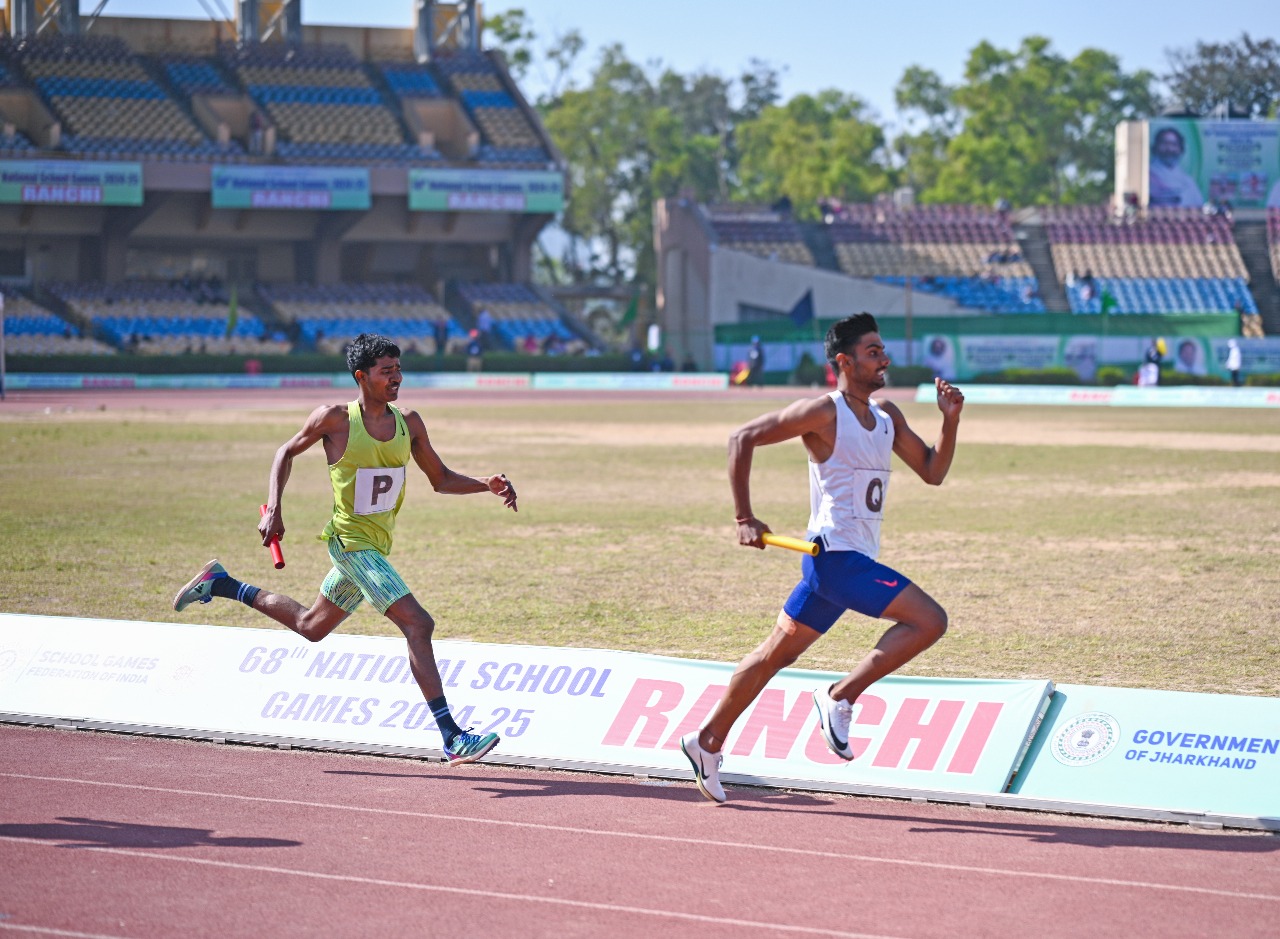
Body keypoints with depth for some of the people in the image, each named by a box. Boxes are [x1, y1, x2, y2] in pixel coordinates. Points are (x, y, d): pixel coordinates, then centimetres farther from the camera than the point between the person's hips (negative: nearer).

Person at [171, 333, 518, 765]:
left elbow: (441, 480, 10)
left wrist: (487, 484, -8)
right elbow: (286, 453, 2)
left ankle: (220, 584, 40)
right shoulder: (335, 419, -13)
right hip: (350, 542, -7)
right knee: (418, 624, -19)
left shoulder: (409, 423, 1)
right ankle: (452, 739, -21)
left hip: (376, 546, 7)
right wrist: (273, 511, -8)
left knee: (311, 626, 24)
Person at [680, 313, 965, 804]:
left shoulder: (887, 417, 13)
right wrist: (745, 518, -12)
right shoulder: (823, 413, -11)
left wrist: (950, 420, 1)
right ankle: (841, 697, -10)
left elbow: (932, 471, 18)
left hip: (855, 560, 8)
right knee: (929, 619, -17)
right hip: (836, 555, -8)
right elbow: (743, 438, -10)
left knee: (778, 652, 13)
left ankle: (708, 740, 20)